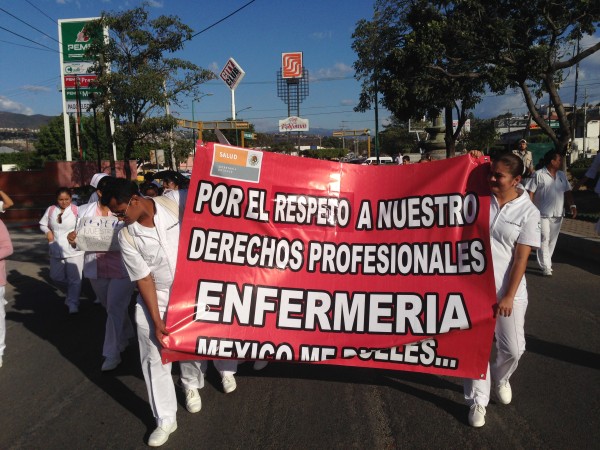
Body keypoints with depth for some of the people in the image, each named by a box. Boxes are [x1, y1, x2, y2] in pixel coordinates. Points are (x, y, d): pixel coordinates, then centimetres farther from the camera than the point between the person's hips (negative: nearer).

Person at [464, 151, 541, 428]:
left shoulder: (528, 212, -6)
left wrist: (509, 296, -11)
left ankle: (501, 378, 43)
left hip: (508, 290, -1)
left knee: (513, 348, 9)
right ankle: (478, 401, 24)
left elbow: (521, 258, -8)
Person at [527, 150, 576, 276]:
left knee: (552, 240, 11)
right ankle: (546, 267, -5)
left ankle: (546, 263, 24)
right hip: (543, 214, -6)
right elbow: (530, 193, -9)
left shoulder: (562, 175, 11)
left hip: (558, 214, 6)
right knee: (544, 240, -8)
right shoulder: (539, 175, -8)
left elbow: (567, 192, 14)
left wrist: (572, 205, 1)